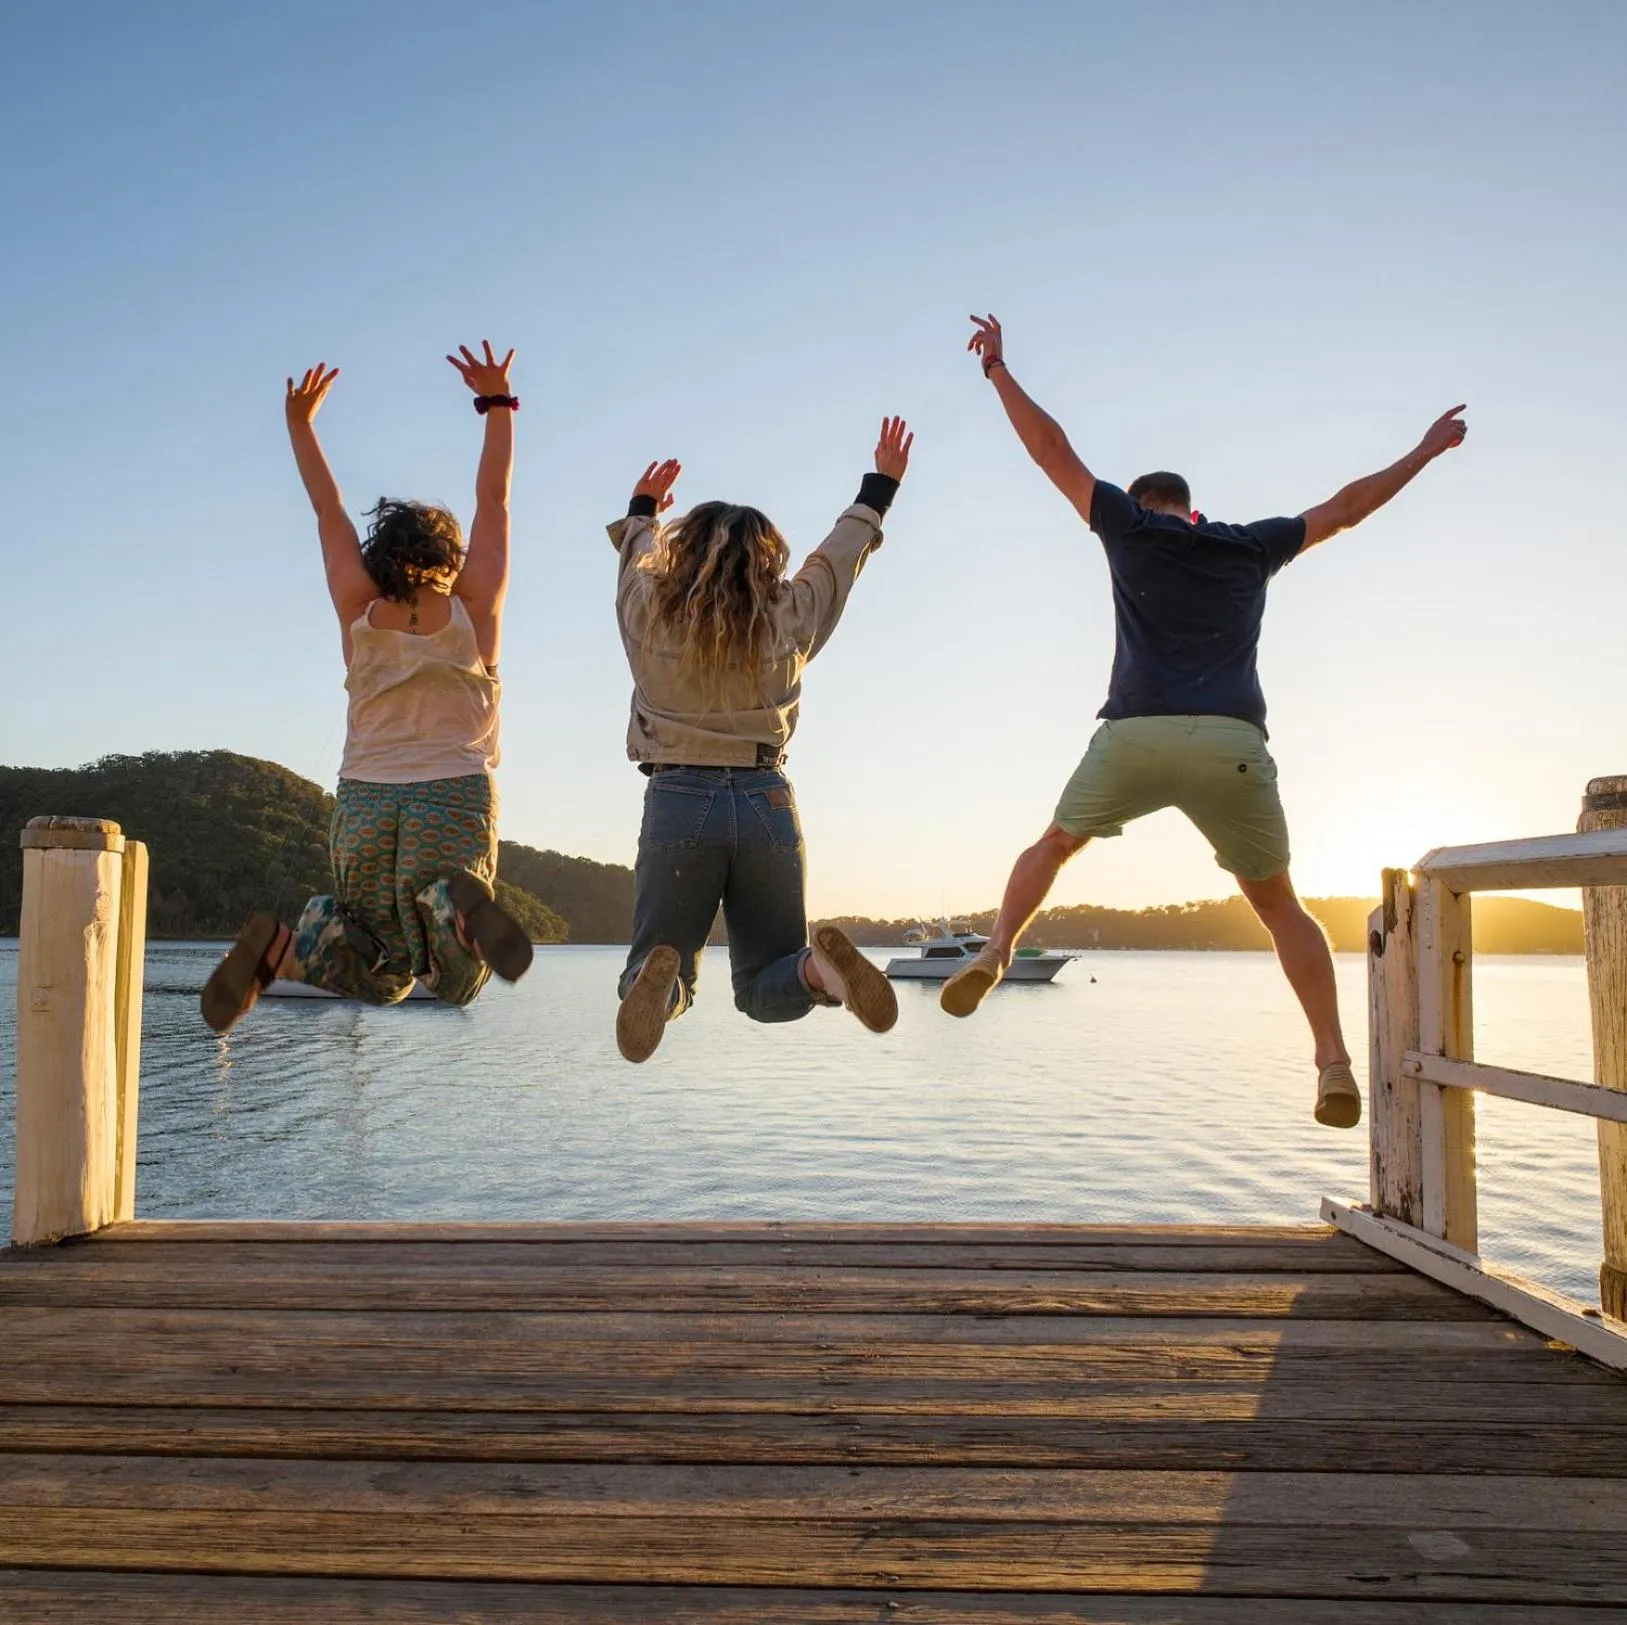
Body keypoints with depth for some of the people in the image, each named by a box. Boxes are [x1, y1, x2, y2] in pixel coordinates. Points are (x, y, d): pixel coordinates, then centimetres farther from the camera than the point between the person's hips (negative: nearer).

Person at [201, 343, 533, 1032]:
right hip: (454, 800, -2)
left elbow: (329, 511, 12)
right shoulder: (472, 612, -1)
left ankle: (282, 947, -16)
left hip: (364, 801, 3)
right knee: (458, 984, 5)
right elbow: (493, 499, 6)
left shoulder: (359, 615, 3)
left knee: (382, 976, 16)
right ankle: (457, 906, -31)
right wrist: (497, 402, 12)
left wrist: (300, 423, 21)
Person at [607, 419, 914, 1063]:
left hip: (678, 803, -1)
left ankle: (659, 979, -28)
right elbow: (840, 552, 20)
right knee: (766, 991, 12)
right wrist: (881, 485, 37)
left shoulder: (649, 616, 1)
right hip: (766, 804, 1)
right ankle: (822, 967, -23)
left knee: (653, 977, 10)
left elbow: (637, 552, 25)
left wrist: (643, 505, 46)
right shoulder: (789, 621, 3)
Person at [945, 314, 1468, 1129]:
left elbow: (1053, 450, 20)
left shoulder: (1129, 526, 17)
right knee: (1278, 904, 14)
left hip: (1136, 737, -1)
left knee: (1055, 844, 23)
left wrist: (997, 368, 28)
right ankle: (1334, 1063, 3)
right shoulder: (1252, 546, 23)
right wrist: (1425, 452, 48)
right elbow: (1346, 507, 33)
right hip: (1232, 744, 1)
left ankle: (994, 952, 1)